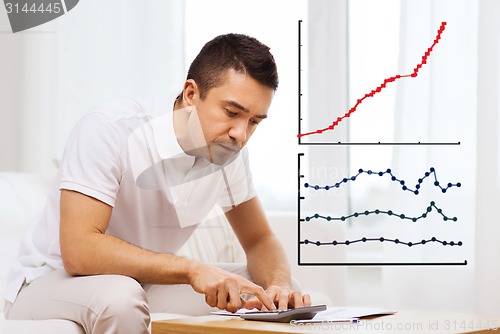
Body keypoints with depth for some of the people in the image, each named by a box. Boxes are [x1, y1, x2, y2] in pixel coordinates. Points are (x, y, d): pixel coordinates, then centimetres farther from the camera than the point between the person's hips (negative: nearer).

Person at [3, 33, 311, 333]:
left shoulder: (227, 147, -7)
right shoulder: (110, 129, -27)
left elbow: (260, 240, 2)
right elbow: (78, 251, -34)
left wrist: (279, 286, -20)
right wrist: (192, 269, -41)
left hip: (141, 283, 6)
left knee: (272, 294, -5)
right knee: (119, 298, -38)